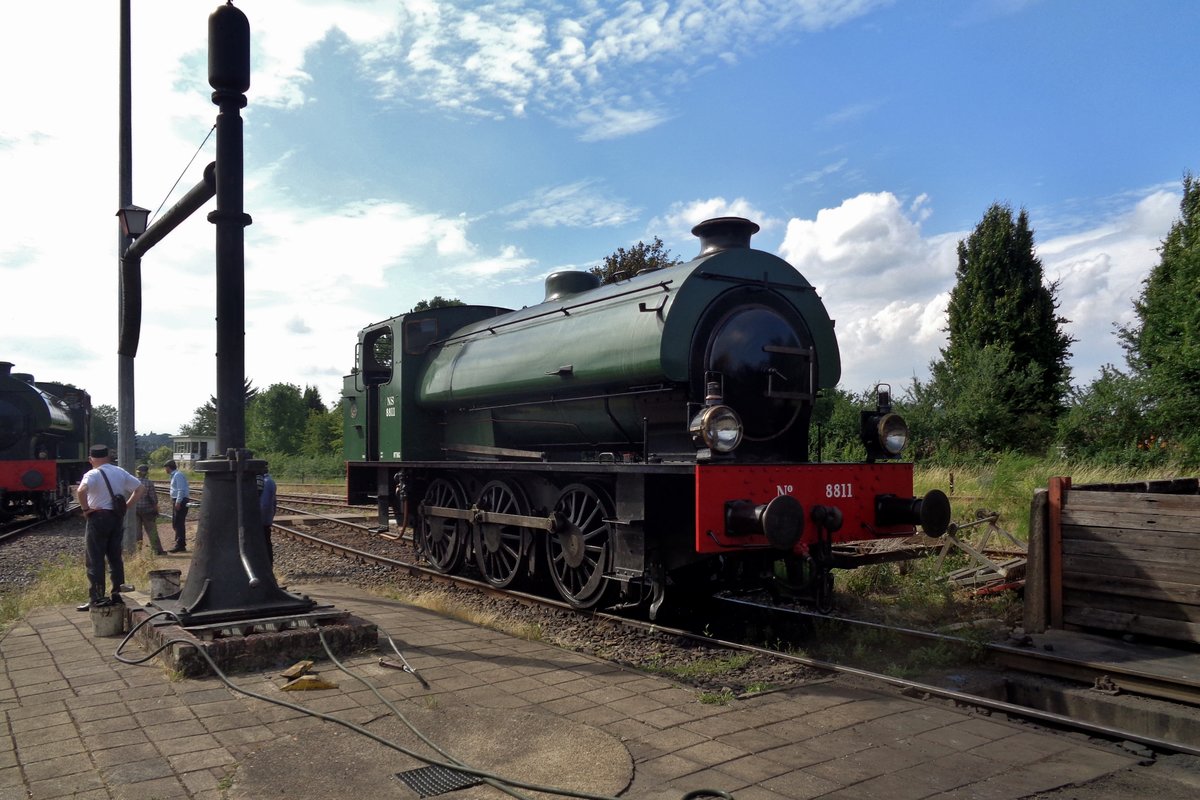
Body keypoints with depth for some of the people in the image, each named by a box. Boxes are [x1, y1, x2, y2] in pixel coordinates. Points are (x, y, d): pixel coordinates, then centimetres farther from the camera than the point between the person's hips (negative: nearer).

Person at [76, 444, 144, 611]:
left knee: (94, 560, 0)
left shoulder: (93, 474, -11)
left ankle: (96, 599, -1)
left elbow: (81, 491, -30)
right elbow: (140, 488, 12)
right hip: (118, 517, 6)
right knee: (115, 556, 14)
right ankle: (117, 594, 16)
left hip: (99, 517, -6)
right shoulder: (120, 472, 9)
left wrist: (85, 509, -16)